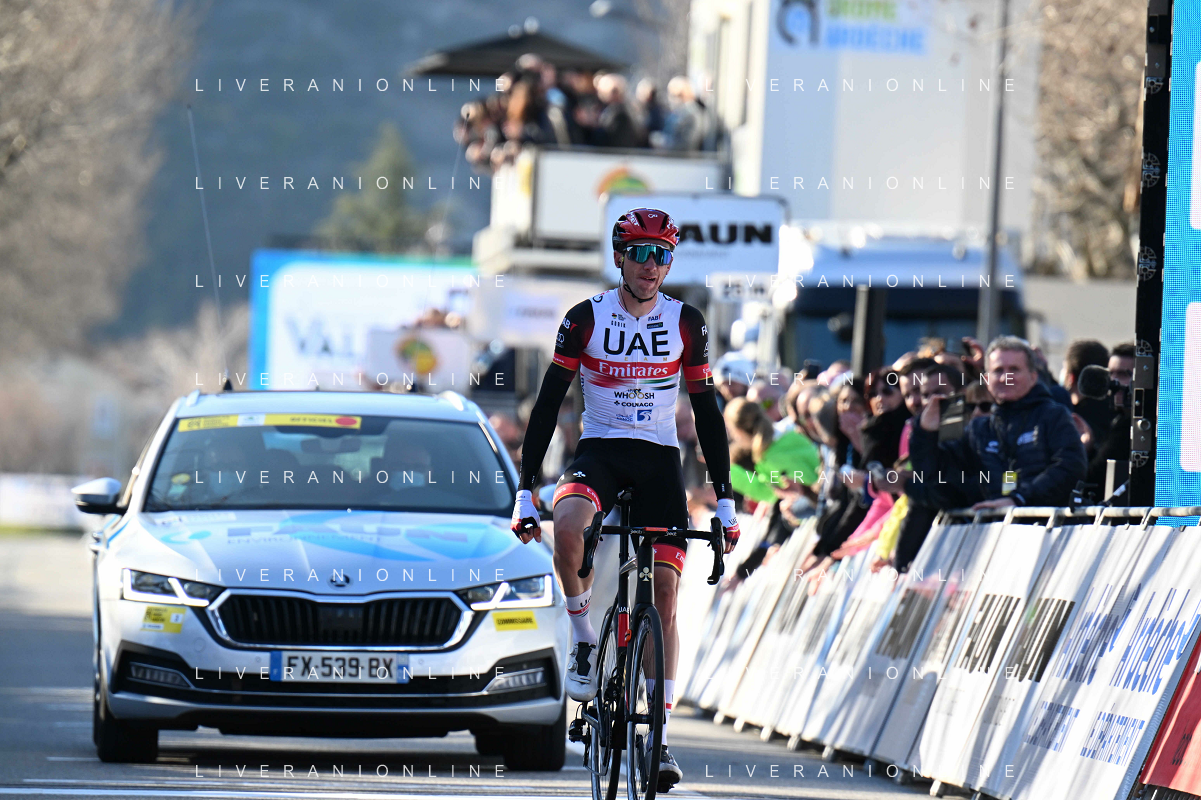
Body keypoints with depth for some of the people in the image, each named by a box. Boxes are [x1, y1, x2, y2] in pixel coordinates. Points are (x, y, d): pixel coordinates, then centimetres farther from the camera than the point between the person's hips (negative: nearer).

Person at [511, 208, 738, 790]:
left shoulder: (686, 323, 0)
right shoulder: (585, 319, -5)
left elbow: (707, 412, 5)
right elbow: (548, 403, -4)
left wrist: (725, 499, 1)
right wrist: (525, 490, -11)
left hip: (659, 458, 2)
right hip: (599, 451, -2)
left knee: (665, 594, -7)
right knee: (567, 521, -37)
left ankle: (659, 736, -2)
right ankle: (582, 637, -14)